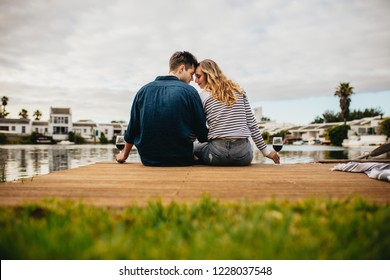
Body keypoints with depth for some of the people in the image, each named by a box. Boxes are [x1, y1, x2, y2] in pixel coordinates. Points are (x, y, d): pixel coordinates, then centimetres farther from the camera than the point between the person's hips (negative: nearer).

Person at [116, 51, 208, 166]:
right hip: (180, 160, -5)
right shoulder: (190, 91, -8)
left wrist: (124, 155, 26)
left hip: (148, 160, 5)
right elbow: (202, 135, -5)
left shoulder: (144, 90, 4)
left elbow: (132, 130, 10)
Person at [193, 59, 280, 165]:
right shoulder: (239, 91, 11)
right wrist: (266, 151, 13)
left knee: (194, 148, 26)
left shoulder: (202, 95, 1)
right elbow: (251, 123, 8)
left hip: (218, 154, -3)